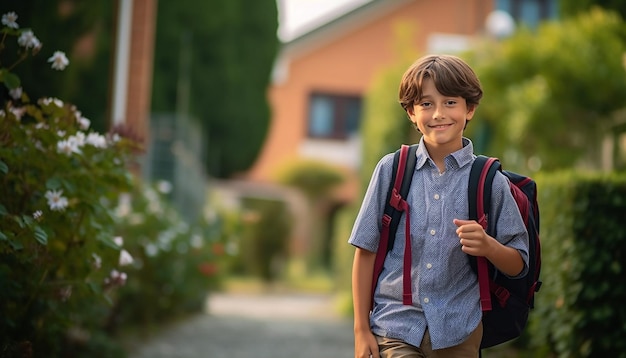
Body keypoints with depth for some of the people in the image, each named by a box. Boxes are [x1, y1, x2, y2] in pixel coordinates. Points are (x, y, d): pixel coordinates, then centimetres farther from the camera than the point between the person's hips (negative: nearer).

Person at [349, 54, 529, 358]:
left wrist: (488, 246, -17)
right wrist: (361, 330, 1)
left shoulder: (490, 182, -1)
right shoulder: (391, 170, 0)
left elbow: (518, 265, 5)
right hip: (394, 328, 0)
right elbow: (366, 252, 3)